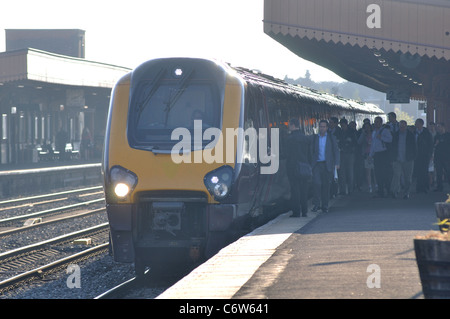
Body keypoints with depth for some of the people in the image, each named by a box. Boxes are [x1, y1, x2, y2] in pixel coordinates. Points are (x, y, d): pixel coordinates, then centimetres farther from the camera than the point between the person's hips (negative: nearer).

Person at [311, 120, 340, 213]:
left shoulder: (331, 138, 8)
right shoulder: (314, 138, 9)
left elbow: (336, 151, 6)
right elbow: (311, 151, 10)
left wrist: (337, 163, -5)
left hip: (327, 165, 0)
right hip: (316, 164, 0)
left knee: (326, 185, 2)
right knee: (316, 183, -16)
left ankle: (324, 206, 11)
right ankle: (316, 204, -10)